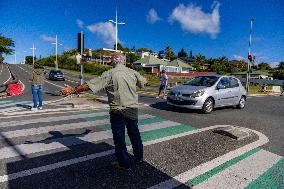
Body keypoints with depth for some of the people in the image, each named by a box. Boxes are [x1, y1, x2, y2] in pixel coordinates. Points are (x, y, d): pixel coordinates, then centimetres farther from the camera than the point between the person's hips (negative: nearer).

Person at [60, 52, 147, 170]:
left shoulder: (109, 74, -11)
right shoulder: (133, 72, 2)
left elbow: (89, 85, -16)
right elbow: (143, 81, 22)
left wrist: (73, 91, -8)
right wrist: (145, 79, 46)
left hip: (117, 111, -5)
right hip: (133, 109, 5)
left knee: (119, 137, 10)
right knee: (134, 133, 21)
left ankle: (124, 163, 23)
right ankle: (139, 157, 37)